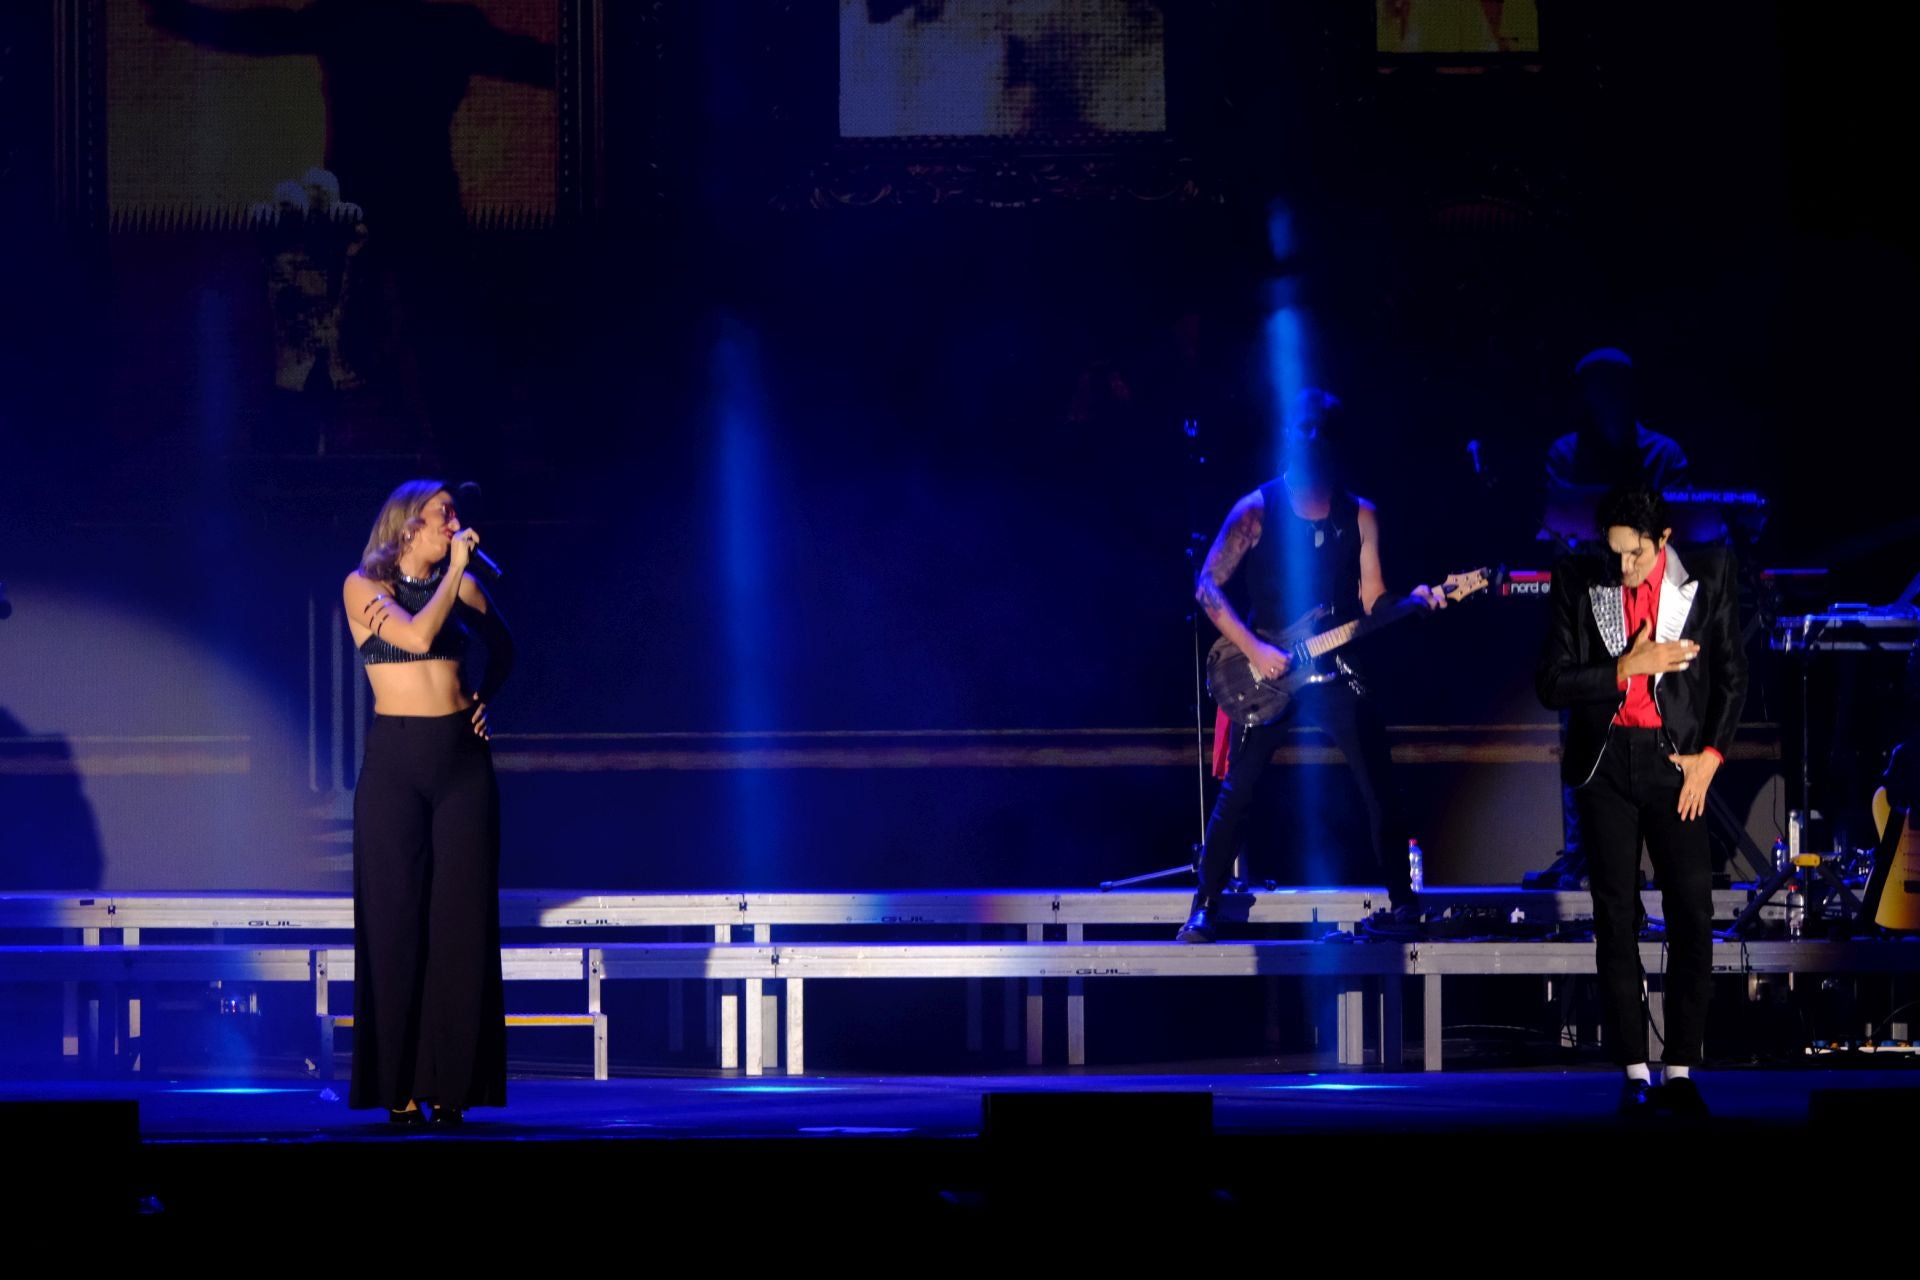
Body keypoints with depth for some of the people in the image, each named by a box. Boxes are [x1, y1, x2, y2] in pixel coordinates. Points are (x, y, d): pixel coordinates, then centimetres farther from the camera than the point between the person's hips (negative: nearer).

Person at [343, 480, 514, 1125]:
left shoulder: (462, 586, 10)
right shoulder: (364, 585, -1)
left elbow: (502, 645, 26)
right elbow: (417, 636, -17)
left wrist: (484, 698, 10)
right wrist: (454, 569, -9)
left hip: (463, 758, 3)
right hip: (395, 762, -3)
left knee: (461, 920, -1)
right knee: (396, 920, -4)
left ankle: (450, 1084, 1)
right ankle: (398, 1088, -1)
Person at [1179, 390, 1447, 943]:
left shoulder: (1360, 516, 5)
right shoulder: (1257, 510, -5)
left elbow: (1372, 602, 7)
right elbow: (1207, 587, -7)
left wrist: (1413, 602, -14)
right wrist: (1254, 649, -15)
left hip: (1332, 667, 2)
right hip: (1265, 669, -2)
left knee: (1380, 786, -5)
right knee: (1237, 790, -5)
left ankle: (1403, 902, 6)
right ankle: (1206, 908, 5)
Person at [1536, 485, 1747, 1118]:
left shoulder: (1708, 574, 0)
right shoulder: (1578, 580, 0)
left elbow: (1731, 673, 7)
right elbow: (1551, 682, -3)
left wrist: (1710, 755, -3)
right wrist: (1630, 667, -14)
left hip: (1675, 759, 0)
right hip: (1605, 761, 0)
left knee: (1692, 916, -6)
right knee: (1616, 919, 1)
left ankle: (1680, 1071, -1)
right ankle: (1634, 1072, 5)